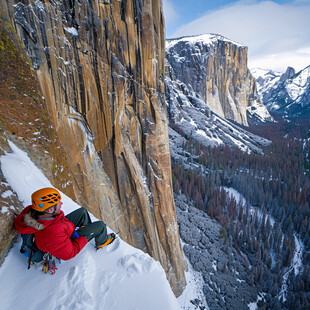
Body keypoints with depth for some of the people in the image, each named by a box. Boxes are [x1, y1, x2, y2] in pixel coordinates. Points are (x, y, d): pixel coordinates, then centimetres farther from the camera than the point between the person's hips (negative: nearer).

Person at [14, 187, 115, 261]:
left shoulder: (30, 210, -27)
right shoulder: (53, 233, -46)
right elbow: (68, 254, -29)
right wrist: (85, 238, -16)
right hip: (70, 242, -7)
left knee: (82, 211, 16)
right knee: (100, 225, 0)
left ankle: (88, 228, 42)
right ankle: (101, 242, 33)